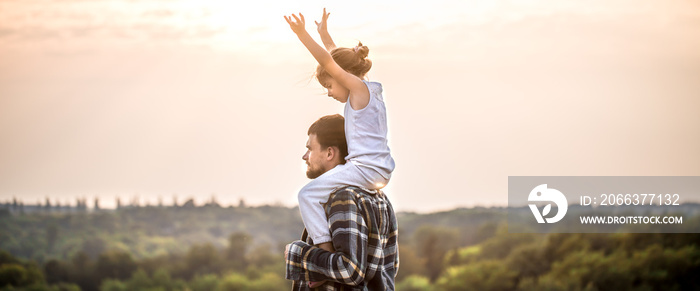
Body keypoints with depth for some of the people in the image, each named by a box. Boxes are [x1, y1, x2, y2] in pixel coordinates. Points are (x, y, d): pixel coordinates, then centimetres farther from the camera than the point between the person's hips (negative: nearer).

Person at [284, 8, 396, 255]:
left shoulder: (359, 87, -8)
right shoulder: (371, 90, 17)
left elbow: (328, 62, -20)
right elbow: (338, 59, 32)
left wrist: (303, 35, -26)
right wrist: (324, 34, 40)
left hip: (364, 168, -10)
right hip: (382, 173, 10)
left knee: (308, 194, -12)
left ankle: (325, 247, -20)